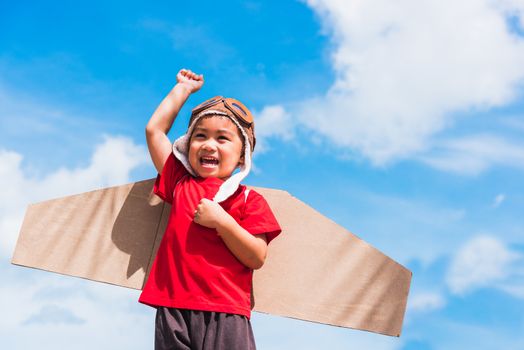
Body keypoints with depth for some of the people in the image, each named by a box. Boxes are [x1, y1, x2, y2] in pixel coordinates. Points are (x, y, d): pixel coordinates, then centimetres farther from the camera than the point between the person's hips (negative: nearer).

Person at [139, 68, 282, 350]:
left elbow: (257, 258, -2)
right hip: (173, 309, 2)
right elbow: (154, 130, 19)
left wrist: (221, 221, -12)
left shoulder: (249, 200, 8)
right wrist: (183, 88, 26)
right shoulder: (180, 183, 16)